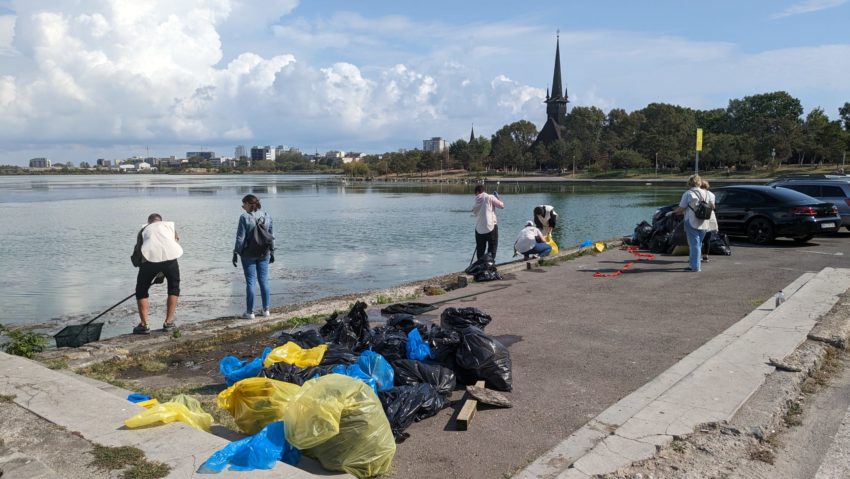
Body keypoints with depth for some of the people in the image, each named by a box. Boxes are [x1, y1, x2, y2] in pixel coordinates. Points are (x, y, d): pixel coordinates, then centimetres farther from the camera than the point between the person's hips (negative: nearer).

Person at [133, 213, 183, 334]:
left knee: (141, 291, 21)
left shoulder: (144, 230, 29)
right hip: (169, 256, 0)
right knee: (174, 288, 23)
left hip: (149, 257, 0)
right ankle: (169, 322, 21)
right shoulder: (170, 224, 30)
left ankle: (143, 325, 16)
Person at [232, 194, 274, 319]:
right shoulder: (267, 216, 2)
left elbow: (240, 238, -13)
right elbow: (271, 235, 7)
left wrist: (235, 253, -5)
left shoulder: (245, 218, -14)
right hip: (264, 253, 4)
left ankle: (250, 312, 7)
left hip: (248, 254, -4)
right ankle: (266, 310, 17)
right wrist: (272, 251, 16)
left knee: (250, 282, 2)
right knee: (264, 281, 11)